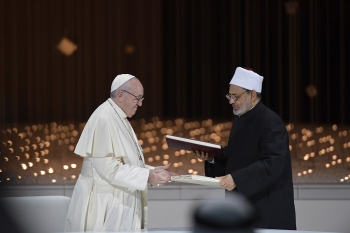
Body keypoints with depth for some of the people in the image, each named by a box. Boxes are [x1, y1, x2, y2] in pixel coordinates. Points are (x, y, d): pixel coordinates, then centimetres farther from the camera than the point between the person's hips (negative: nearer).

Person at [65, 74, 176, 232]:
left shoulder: (120, 120, 14)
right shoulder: (103, 119, -17)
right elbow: (106, 167, -23)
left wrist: (152, 172, 4)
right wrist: (146, 176, -22)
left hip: (117, 203, 10)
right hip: (103, 205, -10)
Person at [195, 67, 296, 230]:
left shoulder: (271, 123, -17)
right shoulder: (240, 119, 12)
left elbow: (273, 164, -27)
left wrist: (236, 179, -34)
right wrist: (211, 157, 2)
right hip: (241, 205, 9)